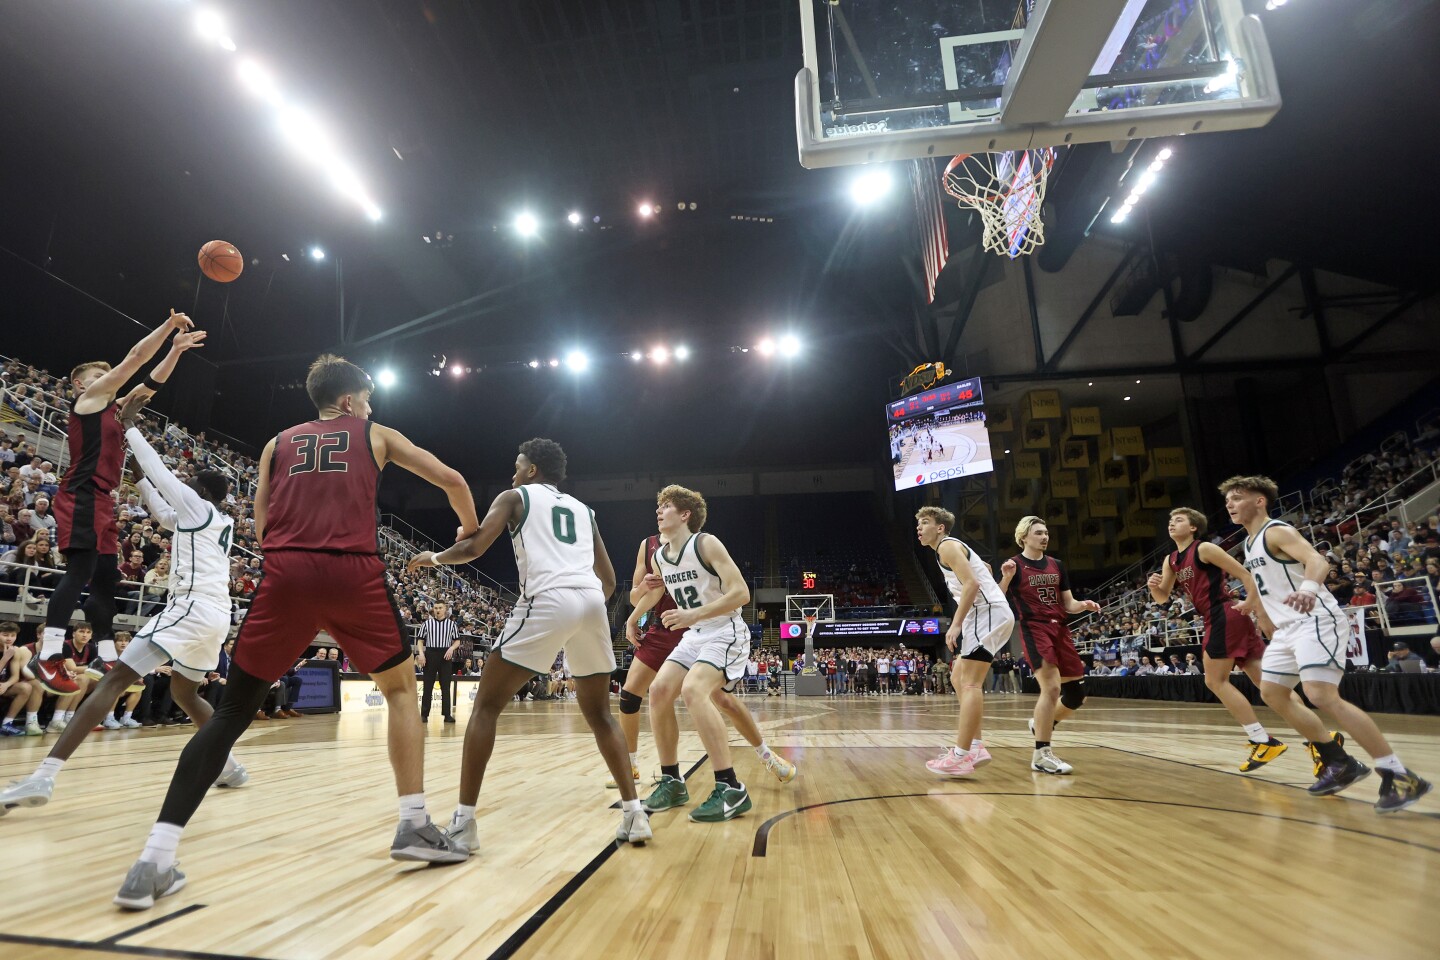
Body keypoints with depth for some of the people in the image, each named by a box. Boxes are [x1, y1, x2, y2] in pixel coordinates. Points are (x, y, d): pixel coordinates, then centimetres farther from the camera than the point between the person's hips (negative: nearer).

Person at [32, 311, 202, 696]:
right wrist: (169, 325, 2)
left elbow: (150, 383, 27)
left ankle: (108, 660, 9)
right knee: (81, 572, -19)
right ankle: (48, 657, -21)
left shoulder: (109, 408, 23)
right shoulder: (88, 399, 3)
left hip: (101, 501, 9)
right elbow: (135, 357, -1)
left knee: (105, 580, 6)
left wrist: (176, 348, 23)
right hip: (83, 497, -9)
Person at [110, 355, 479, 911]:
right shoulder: (376, 435, 19)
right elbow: (451, 480, 19)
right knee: (401, 690, 16)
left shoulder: (279, 444, 24)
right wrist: (470, 531, 35)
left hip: (286, 573, 2)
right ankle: (414, 826, 10)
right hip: (354, 573, -2)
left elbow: (262, 530, 19)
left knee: (231, 712, 11)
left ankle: (154, 861, 2)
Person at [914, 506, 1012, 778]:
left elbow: (972, 583, -18)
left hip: (988, 613, -11)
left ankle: (961, 756, -15)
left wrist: (956, 625, -20)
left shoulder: (947, 546, -6)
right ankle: (975, 746, 11)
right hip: (989, 615, 11)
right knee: (958, 678, 13)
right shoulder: (955, 549, 24)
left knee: (970, 683, -13)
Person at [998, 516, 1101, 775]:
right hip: (1034, 629, -7)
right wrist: (1006, 578, -26)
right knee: (1052, 688, -20)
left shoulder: (1057, 565, 14)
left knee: (1076, 694, 6)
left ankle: (1041, 724, 33)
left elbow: (1068, 604, 17)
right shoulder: (1014, 565, -3)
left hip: (1060, 630, 7)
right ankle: (1041, 755, -9)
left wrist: (1084, 605, -5)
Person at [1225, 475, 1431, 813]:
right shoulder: (1250, 543, 15)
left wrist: (1308, 588, -52)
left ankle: (1399, 776, -13)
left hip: (1315, 621, -10)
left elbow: (1317, 560, -32)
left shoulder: (1277, 531, -14)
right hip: (1287, 628, 10)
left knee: (1321, 696, -22)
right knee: (1272, 693, 13)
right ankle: (1340, 763, 22)